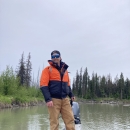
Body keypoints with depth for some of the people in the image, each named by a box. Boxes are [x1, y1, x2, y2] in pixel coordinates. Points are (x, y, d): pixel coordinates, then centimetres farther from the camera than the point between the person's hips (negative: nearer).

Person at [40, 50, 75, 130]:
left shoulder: (65, 70, 18)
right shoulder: (48, 69, 1)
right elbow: (43, 85, -8)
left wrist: (71, 94, 10)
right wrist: (48, 99, -17)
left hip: (65, 99, 5)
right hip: (54, 99, -5)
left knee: (70, 119, 0)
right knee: (54, 122, -1)